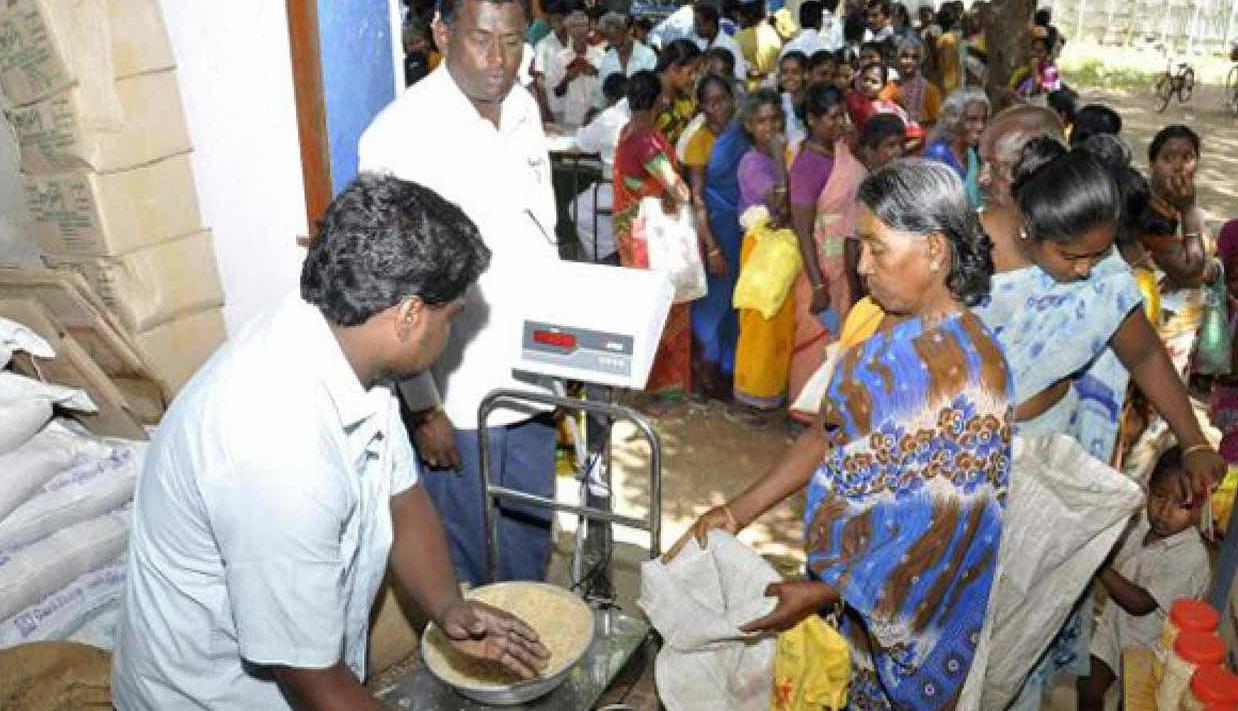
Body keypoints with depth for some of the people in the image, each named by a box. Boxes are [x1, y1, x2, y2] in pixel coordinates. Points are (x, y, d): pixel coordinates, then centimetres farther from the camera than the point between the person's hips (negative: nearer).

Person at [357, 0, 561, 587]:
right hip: (458, 394, -6)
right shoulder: (400, 135, -19)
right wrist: (422, 407, -13)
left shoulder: (524, 109, 3)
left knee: (532, 536, 22)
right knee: (473, 560, 10)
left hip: (530, 376, 7)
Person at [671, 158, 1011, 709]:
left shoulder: (967, 369, -26)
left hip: (911, 599, -6)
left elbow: (945, 525, -23)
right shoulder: (878, 323, -4)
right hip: (850, 569, 6)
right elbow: (830, 434, 2)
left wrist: (825, 592, -20)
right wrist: (737, 512, -2)